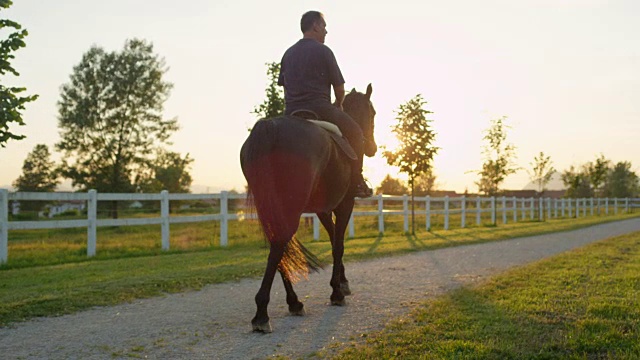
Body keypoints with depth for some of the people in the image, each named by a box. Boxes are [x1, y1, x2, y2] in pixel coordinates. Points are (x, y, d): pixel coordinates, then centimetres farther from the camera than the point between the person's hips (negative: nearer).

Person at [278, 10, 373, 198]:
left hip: (291, 112, 7)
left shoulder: (288, 53, 16)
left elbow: (283, 85, 18)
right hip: (319, 108, -6)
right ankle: (356, 183, 4)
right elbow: (339, 87, -2)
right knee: (356, 133, 8)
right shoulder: (323, 51, -4)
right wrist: (338, 105, 17)